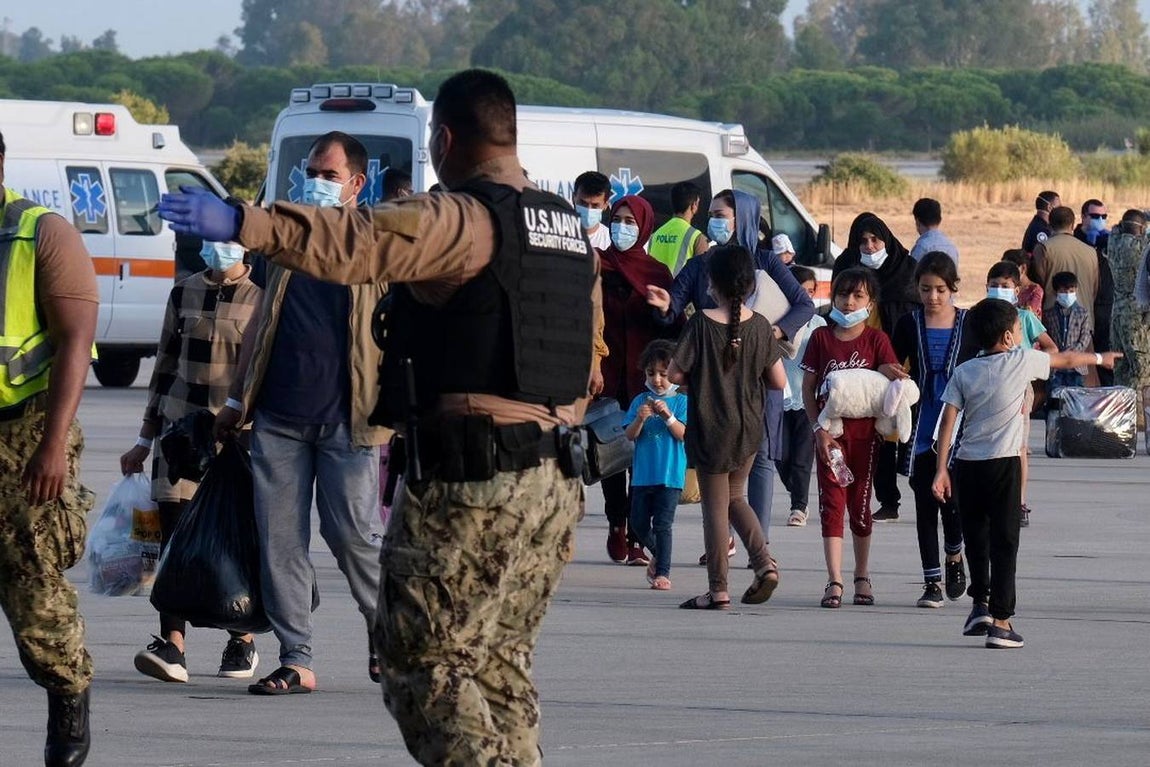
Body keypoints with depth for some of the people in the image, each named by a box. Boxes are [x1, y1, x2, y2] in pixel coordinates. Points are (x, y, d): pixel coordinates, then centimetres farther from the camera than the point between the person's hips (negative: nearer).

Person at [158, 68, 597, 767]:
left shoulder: (460, 218, -11)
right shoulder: (571, 230, 16)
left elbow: (356, 245, -28)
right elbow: (588, 364, 22)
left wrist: (243, 224, -34)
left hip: (471, 479, -8)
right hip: (557, 476, 8)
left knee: (426, 662, -4)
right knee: (501, 663, 15)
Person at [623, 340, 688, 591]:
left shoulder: (681, 401, -1)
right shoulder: (640, 401, 7)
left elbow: (683, 434, -9)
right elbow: (630, 436, 1)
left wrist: (668, 416, -23)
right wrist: (640, 419, -18)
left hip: (670, 473, -4)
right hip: (643, 473, 4)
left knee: (662, 524, -6)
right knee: (638, 522, 8)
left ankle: (663, 571, 0)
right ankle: (657, 554, 33)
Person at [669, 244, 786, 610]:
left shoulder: (701, 324, -14)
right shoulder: (759, 325, -4)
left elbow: (676, 374, -12)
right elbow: (779, 381, 0)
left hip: (710, 428, -4)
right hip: (749, 428, 4)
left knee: (715, 507, 4)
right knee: (735, 498, 22)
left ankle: (718, 590, 5)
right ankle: (764, 562, 3)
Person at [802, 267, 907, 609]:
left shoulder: (876, 340, 0)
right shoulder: (822, 337, 2)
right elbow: (807, 388, 2)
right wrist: (818, 429, -8)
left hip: (863, 431, 0)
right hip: (829, 432, 0)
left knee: (859, 504, 9)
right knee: (831, 503, -6)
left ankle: (862, 576, 23)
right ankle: (834, 581, -8)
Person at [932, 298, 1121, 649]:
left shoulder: (963, 372, 4)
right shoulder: (1022, 360, -1)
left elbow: (948, 420, -2)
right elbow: (1065, 359, 16)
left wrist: (941, 469, -2)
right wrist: (1099, 358, 35)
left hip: (966, 464, 3)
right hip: (1003, 463, -3)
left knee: (975, 538, 19)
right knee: (1004, 543, 0)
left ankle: (980, 603, 17)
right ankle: (1000, 620, -4)